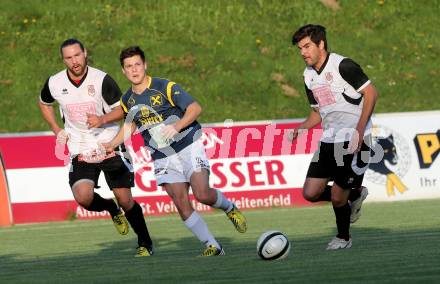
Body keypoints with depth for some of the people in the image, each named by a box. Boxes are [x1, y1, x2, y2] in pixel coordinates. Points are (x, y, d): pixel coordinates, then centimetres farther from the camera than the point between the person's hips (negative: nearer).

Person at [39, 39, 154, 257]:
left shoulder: (102, 79, -12)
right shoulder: (54, 83, -3)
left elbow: (122, 109, -5)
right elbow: (44, 103, 20)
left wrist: (102, 119, -24)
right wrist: (57, 130, 9)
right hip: (80, 152, 2)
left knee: (125, 200, -2)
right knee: (83, 197, -21)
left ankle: (145, 244, 20)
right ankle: (111, 210, 13)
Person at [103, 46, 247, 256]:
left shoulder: (165, 87, -10)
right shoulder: (127, 101, 6)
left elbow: (195, 108, -14)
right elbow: (130, 124, 25)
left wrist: (177, 126, -29)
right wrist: (113, 144, 10)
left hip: (188, 146, -4)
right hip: (163, 158, 4)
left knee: (203, 195, -21)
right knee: (182, 204, -8)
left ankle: (229, 208, 12)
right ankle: (213, 247, 0)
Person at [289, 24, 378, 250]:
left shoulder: (343, 65, -12)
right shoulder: (309, 75, 12)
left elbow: (370, 93, -14)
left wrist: (359, 130, -21)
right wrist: (300, 129, 2)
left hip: (353, 140, -8)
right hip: (329, 139, 8)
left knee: (337, 197, -8)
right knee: (310, 193, -1)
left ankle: (343, 238, 19)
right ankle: (354, 196, 24)